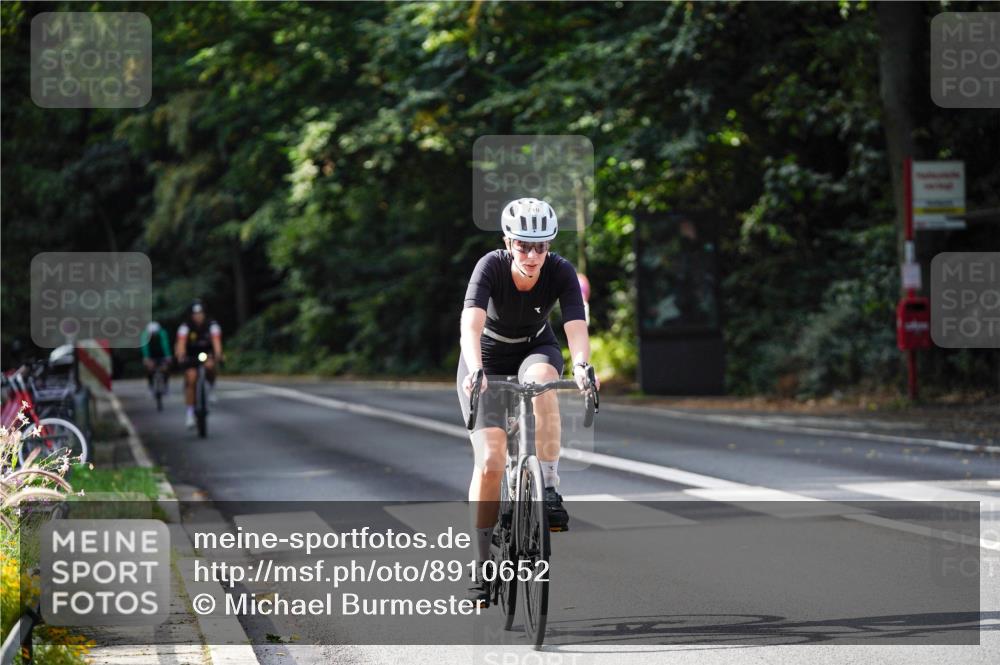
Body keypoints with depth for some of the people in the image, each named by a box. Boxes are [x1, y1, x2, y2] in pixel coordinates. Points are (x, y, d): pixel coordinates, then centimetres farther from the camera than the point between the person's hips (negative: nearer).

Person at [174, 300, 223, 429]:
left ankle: (211, 388, -6)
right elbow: (181, 343, -34)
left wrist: (218, 354, -52)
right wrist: (180, 355, -53)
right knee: (191, 380, -16)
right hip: (191, 355, 0)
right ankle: (190, 413, -8)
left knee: (209, 365, -34)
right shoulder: (185, 327, -20)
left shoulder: (212, 325, -18)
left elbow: (216, 341, -33)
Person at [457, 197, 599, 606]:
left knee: (541, 380, -38)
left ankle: (550, 488, -27)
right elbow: (471, 325, -40)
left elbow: (576, 328, -34)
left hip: (536, 349, 1)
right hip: (487, 357, -1)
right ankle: (483, 566, -1)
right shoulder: (491, 266, -27)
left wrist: (581, 365, -54)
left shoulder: (561, 272, -23)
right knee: (490, 462, -13)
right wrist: (475, 370, -58)